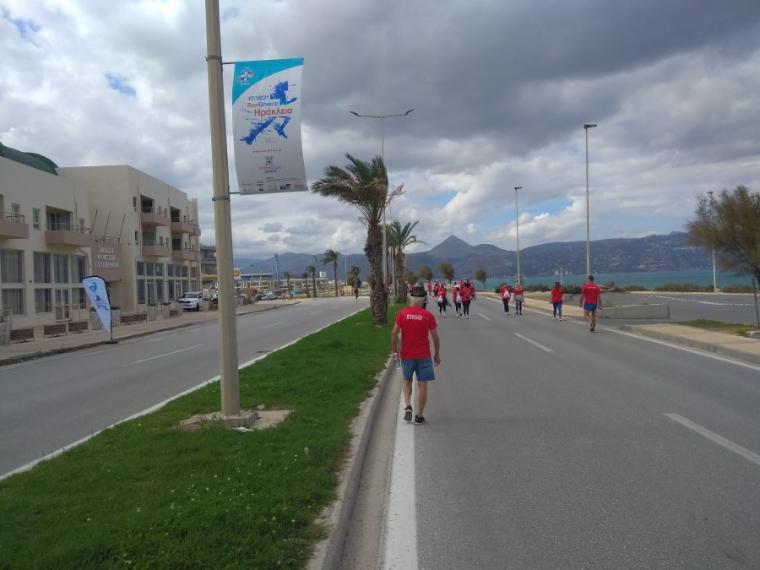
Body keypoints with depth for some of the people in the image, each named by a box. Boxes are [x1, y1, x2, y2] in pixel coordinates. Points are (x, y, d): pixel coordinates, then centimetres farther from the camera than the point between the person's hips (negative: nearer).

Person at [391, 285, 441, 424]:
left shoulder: (402, 313, -5)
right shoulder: (428, 315, -7)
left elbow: (394, 333, -7)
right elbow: (435, 337, -3)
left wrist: (395, 351, 4)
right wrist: (437, 354, 9)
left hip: (406, 355, 2)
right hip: (423, 356, -1)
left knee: (407, 381, 21)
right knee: (422, 385, 7)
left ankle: (408, 406, 3)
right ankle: (419, 415, 11)